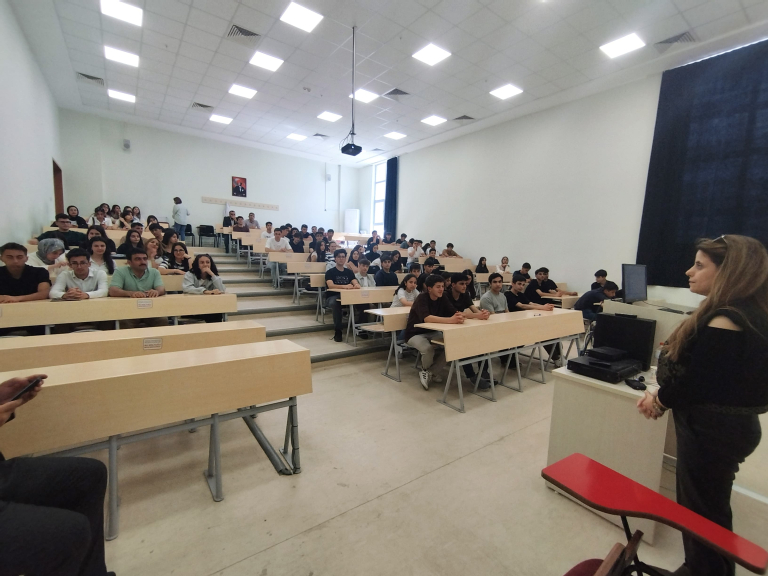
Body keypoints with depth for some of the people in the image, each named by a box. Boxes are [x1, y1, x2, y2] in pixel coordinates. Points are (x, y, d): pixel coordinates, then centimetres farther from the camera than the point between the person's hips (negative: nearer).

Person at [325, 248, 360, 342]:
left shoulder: (349, 272, 15)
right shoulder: (330, 272, 2)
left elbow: (356, 283, 1)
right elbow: (330, 285, -16)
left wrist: (356, 285, -25)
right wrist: (344, 286, -32)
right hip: (333, 297, -3)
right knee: (336, 303, -40)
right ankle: (337, 331, -27)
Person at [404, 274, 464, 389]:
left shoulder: (442, 298, -4)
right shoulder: (422, 298, -23)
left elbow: (455, 312, -15)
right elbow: (427, 318, -40)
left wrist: (460, 316, -40)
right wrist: (450, 320, -51)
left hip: (432, 332, 6)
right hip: (415, 334, -6)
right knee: (428, 349, -35)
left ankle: (430, 372, 2)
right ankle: (427, 371, 1)